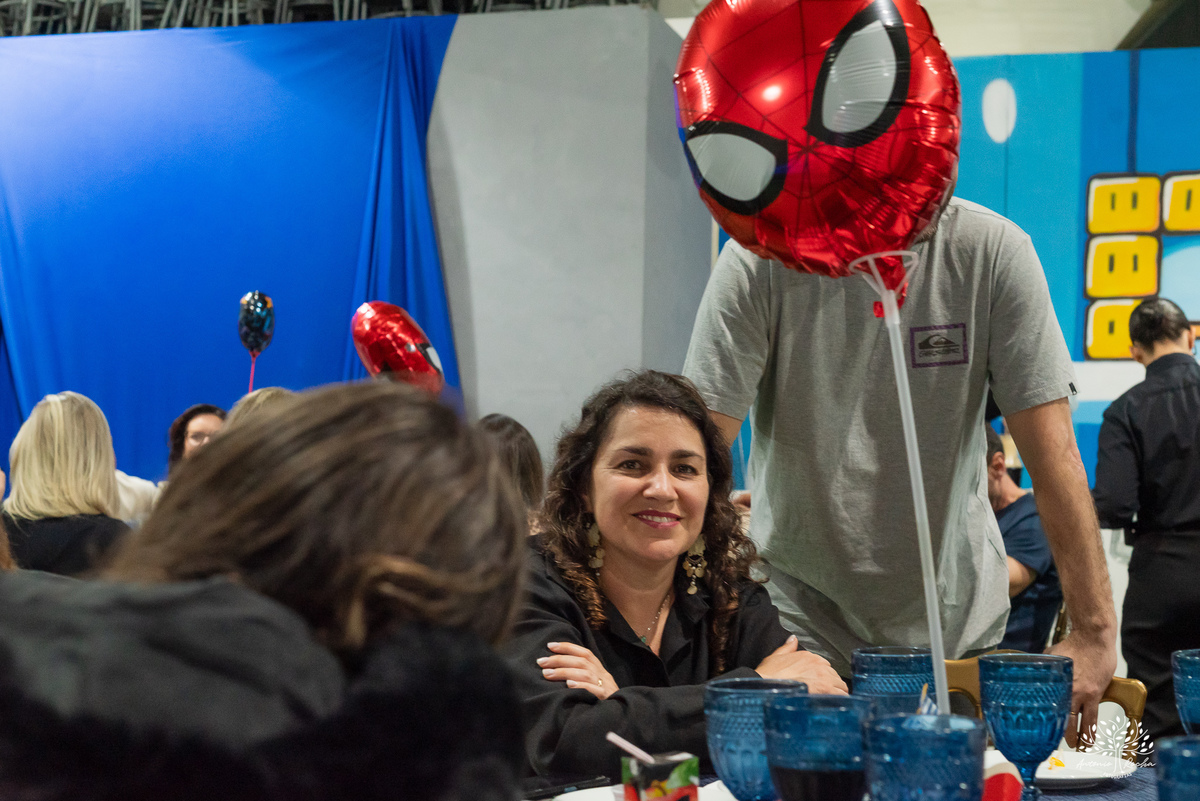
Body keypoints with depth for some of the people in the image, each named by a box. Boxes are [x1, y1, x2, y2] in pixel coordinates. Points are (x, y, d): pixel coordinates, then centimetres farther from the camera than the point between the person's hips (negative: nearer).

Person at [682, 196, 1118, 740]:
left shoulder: (994, 251, -11)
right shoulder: (761, 257, -14)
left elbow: (1052, 451, -12)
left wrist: (1095, 630, -17)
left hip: (958, 625, 2)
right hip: (801, 621, -1)